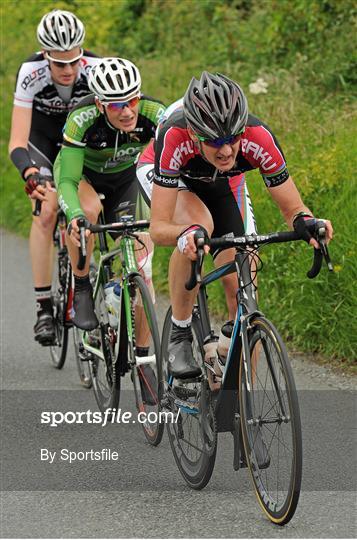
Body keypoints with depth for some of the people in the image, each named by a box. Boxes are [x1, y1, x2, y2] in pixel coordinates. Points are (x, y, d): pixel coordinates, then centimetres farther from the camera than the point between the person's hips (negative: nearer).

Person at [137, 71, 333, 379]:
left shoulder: (258, 138, -37)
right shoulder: (174, 137, -43)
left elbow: (292, 208, -27)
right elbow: (159, 228, -42)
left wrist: (304, 220, -50)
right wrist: (187, 234, -64)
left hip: (223, 183, 3)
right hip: (159, 170, -2)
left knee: (242, 289, -11)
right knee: (199, 225, -36)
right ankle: (180, 338, -16)